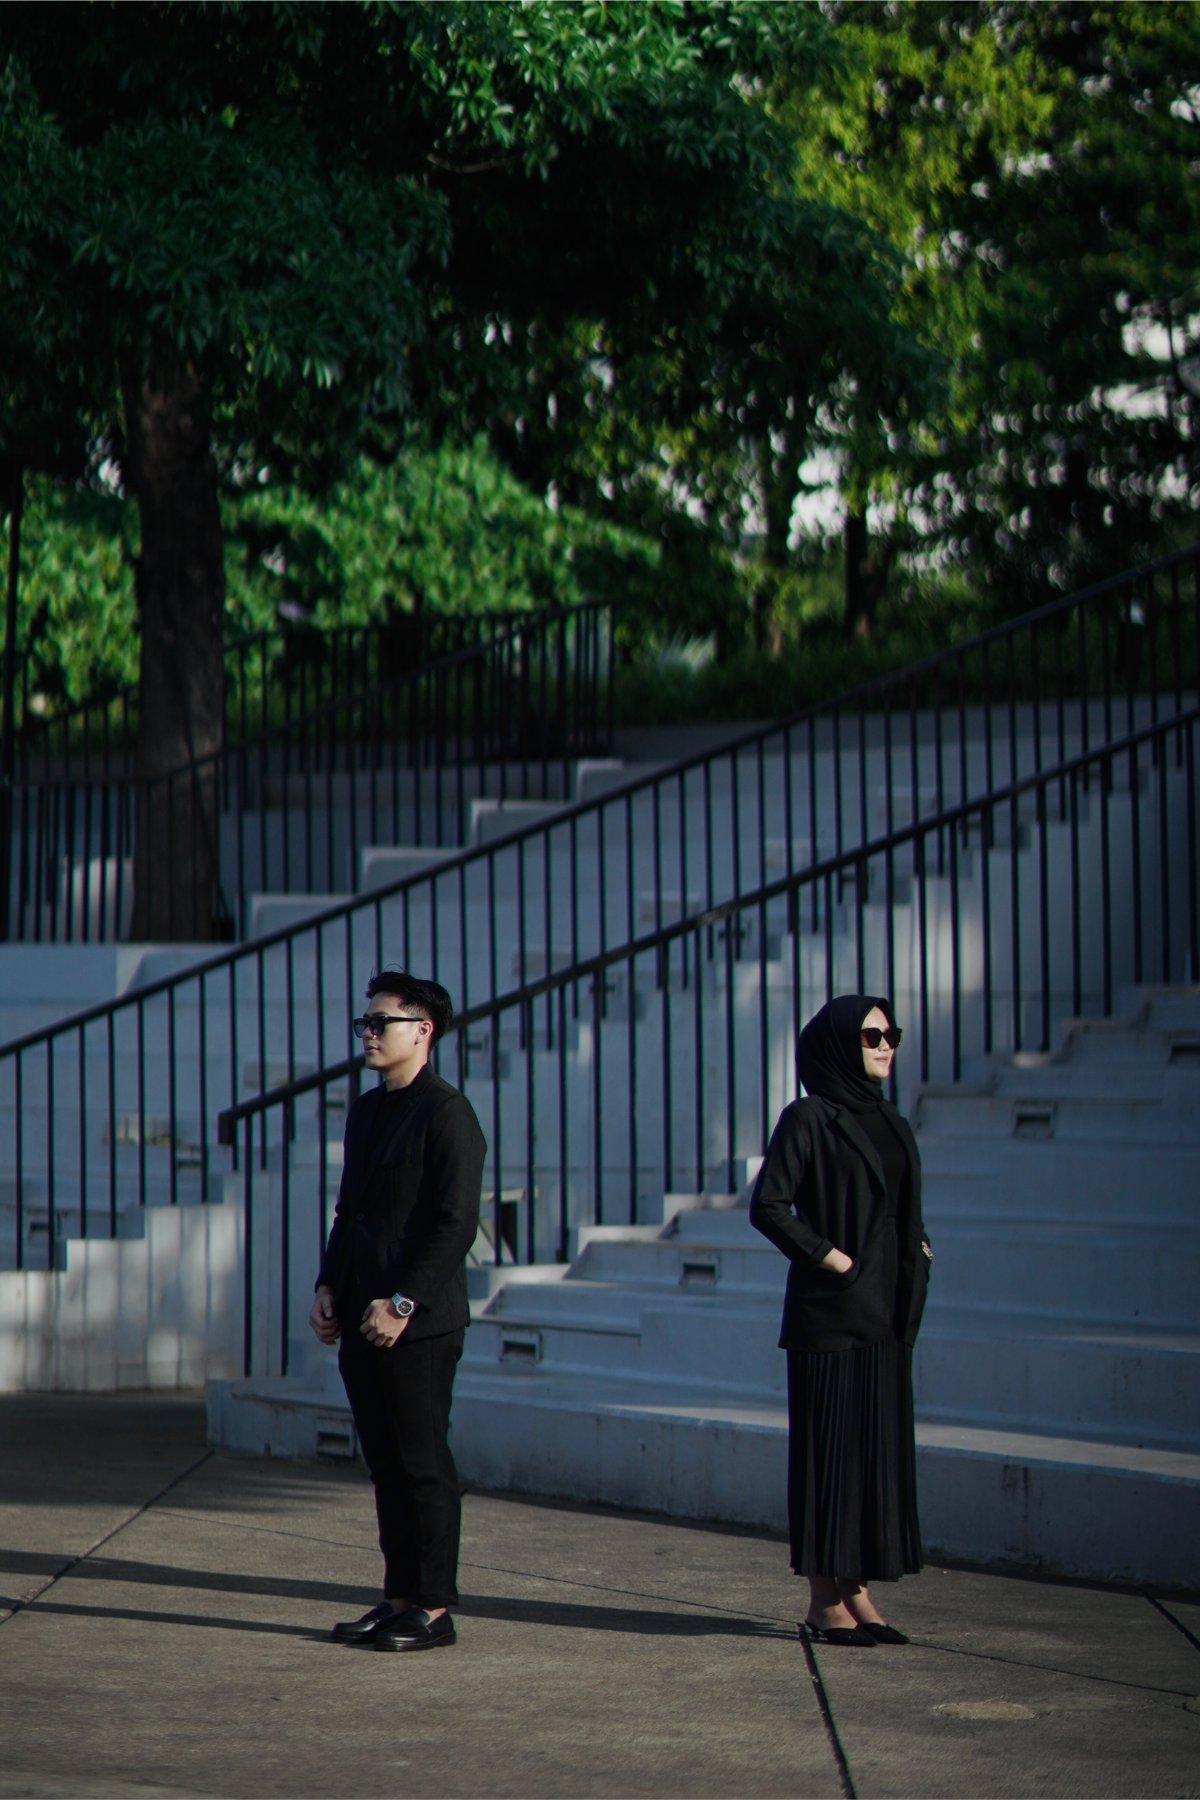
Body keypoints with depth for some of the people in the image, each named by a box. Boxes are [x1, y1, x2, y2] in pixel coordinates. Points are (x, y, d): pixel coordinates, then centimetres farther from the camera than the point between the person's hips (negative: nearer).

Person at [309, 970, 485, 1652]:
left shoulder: (447, 1112, -10)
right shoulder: (366, 1111, 17)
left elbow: (456, 1224, -15)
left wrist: (403, 1302, -18)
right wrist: (330, 1288, 9)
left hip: (420, 1322, -8)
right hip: (364, 1319, 8)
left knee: (424, 1464, -3)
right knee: (386, 1463, 10)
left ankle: (435, 1608, 2)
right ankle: (400, 1597, 16)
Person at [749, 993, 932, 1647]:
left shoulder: (890, 1124, 14)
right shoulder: (809, 1118, -8)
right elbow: (767, 1206, -16)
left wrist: (915, 1257, 7)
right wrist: (830, 1258, -16)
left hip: (885, 1314, 7)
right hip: (829, 1314, -7)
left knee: (880, 1447, 7)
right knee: (829, 1445, -4)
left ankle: (858, 1592, 13)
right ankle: (824, 1600, 1)